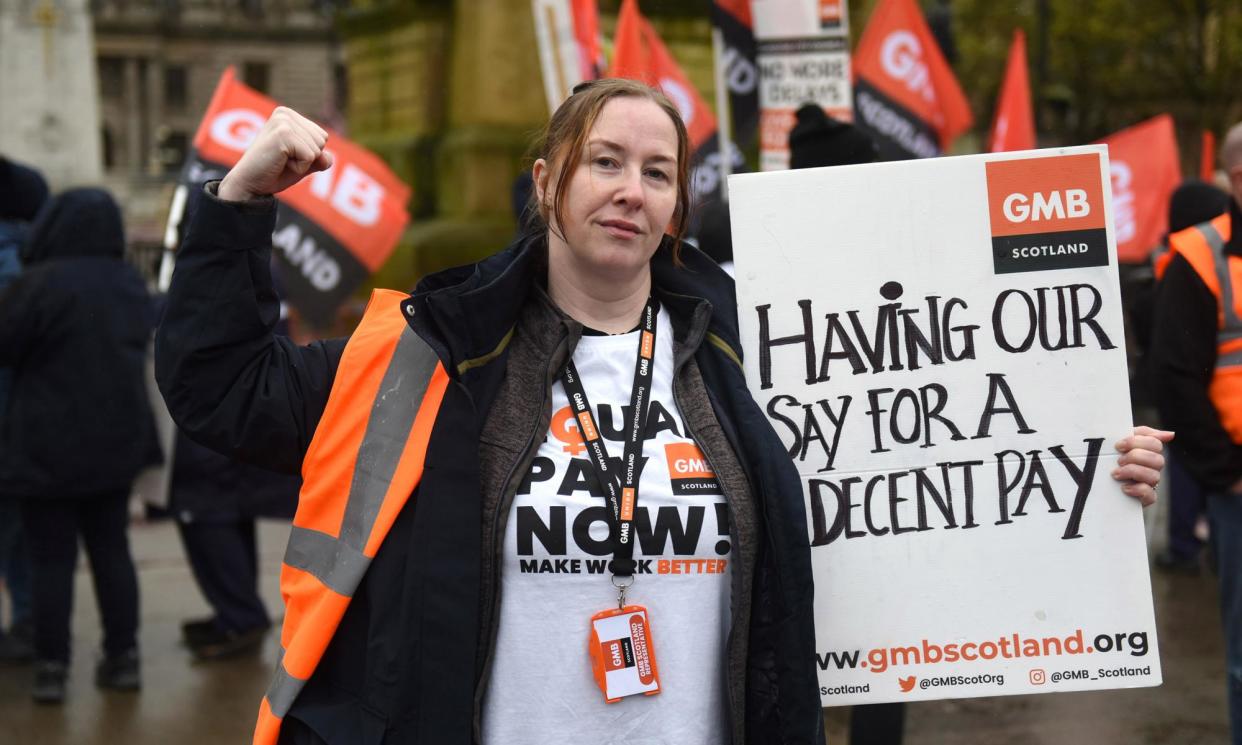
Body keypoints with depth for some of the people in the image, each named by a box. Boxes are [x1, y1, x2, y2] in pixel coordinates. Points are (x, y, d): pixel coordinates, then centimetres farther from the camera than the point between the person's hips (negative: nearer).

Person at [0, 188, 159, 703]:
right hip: (116, 437, 6)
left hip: (50, 444, -6)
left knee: (52, 558, 1)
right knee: (111, 550, 13)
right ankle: (123, 656, 14)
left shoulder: (42, 283, -18)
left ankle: (52, 667, 3)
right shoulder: (130, 285, 5)